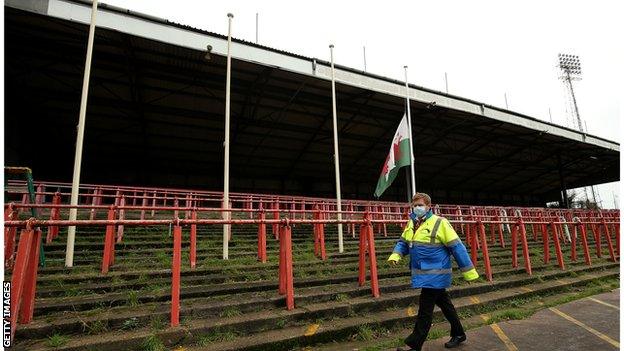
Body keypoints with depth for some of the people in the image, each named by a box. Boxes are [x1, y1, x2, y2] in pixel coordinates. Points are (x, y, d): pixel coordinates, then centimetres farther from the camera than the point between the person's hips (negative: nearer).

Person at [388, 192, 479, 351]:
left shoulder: (439, 223, -15)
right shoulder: (411, 224, 6)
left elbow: (457, 247, -13)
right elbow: (403, 243, 14)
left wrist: (468, 271, -11)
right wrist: (395, 255, -7)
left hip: (435, 275, -7)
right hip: (422, 274, 7)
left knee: (425, 311, -1)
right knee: (444, 303, 22)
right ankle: (458, 334, 40)